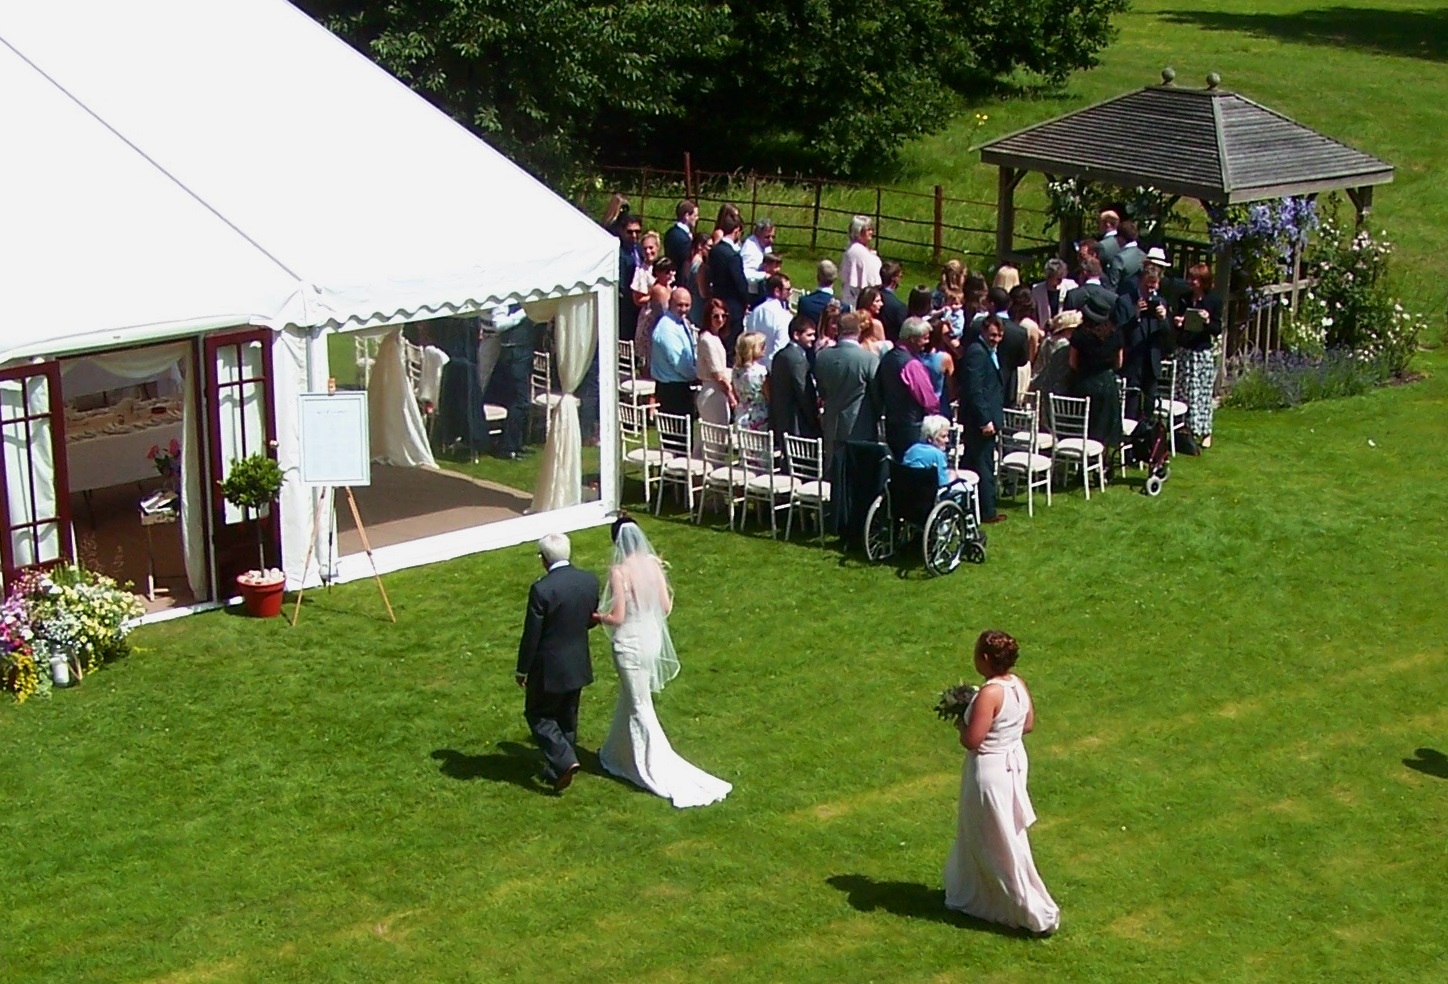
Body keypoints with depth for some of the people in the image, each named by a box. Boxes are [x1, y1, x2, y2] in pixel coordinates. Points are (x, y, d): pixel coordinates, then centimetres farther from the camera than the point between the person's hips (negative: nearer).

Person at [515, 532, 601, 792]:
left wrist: (522, 670, -5)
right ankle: (559, 769, 31)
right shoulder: (590, 581, -6)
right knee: (567, 718, 20)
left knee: (538, 715, 12)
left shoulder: (541, 589, -24)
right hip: (578, 665, 6)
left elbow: (531, 634, -17)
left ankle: (564, 761, -2)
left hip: (549, 668, -6)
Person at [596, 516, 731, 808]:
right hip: (652, 637, 7)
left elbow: (617, 617, -19)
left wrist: (596, 616, -1)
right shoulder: (653, 564, -5)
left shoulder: (619, 571, -21)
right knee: (630, 698, 24)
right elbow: (666, 606, 1)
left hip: (629, 643, -7)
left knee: (639, 707, 4)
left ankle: (659, 770, 5)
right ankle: (617, 755, 41)